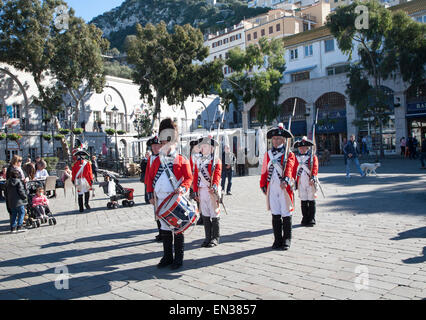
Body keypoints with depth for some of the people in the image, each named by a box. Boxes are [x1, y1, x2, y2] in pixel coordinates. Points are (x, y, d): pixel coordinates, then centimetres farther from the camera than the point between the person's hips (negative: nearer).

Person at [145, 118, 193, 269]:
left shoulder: (182, 160, 0)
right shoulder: (157, 160, 11)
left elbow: (189, 178, -4)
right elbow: (150, 177, 13)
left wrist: (183, 188, -23)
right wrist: (150, 194, 5)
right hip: (161, 200, 4)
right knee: (165, 228, 12)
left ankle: (178, 258, 13)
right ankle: (167, 257, 24)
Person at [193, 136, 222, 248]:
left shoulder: (216, 161, -2)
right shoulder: (198, 161, 14)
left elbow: (217, 175, -12)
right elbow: (195, 177, 13)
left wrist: (214, 186, -28)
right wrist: (196, 191, 8)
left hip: (212, 191, -5)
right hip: (201, 191, 5)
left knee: (214, 215, 1)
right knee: (205, 215, 9)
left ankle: (215, 238, 11)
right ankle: (208, 238, 19)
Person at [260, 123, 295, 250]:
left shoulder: (289, 154, 1)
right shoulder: (268, 154, 13)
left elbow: (289, 168, -17)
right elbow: (264, 171, 14)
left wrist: (285, 180, -34)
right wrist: (263, 185, 8)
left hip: (285, 187, -3)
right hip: (272, 187, 3)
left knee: (286, 214, 1)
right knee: (275, 214, 7)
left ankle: (286, 240, 12)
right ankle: (278, 240, 16)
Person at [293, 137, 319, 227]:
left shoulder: (313, 157, 1)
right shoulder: (297, 157, 10)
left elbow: (315, 168, -9)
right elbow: (294, 169, 11)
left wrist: (313, 178, -22)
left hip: (310, 182, -3)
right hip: (301, 182, 3)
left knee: (311, 201, 2)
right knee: (303, 201, 7)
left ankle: (311, 219, 11)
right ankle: (305, 219, 17)